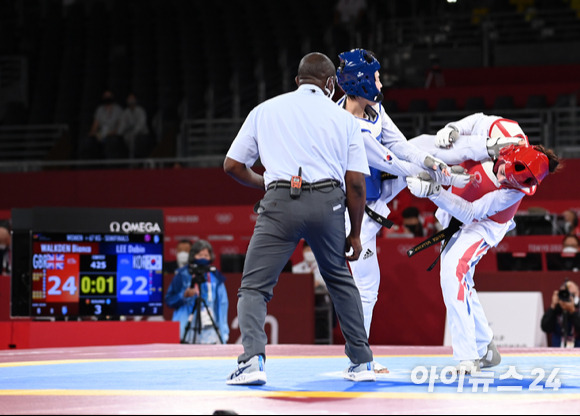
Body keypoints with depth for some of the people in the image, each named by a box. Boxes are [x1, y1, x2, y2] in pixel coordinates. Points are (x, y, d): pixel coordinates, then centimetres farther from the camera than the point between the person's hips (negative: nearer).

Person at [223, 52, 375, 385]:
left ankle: (253, 360, -18)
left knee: (254, 287, 2)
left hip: (282, 199, -2)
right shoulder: (344, 119, 16)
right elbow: (355, 182, 9)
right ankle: (362, 363, 23)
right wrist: (355, 233, 18)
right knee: (341, 281, 22)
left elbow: (232, 165, 16)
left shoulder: (265, 110, 17)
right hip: (328, 201, 2)